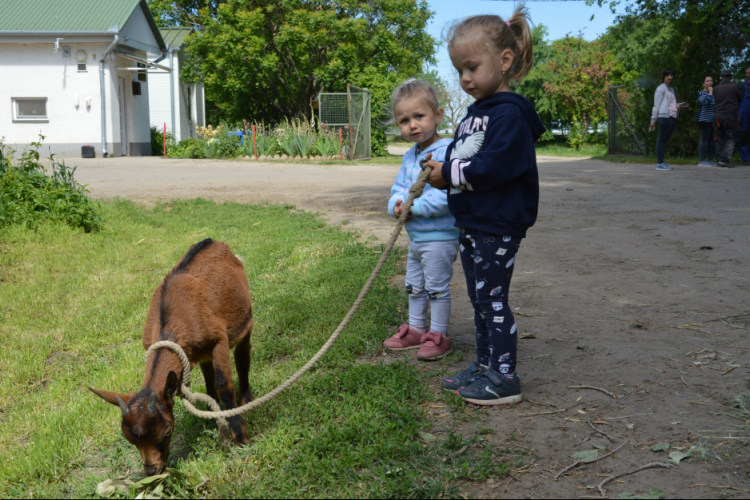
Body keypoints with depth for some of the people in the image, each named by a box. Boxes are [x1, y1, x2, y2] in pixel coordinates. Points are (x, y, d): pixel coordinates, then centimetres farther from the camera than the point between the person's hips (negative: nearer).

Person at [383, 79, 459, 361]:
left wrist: (414, 207, -24)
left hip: (439, 237, -10)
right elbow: (399, 186, 13)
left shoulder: (446, 152, -20)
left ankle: (439, 336, 15)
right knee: (414, 286, 20)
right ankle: (416, 329, 35)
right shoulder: (409, 156, 10)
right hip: (415, 235, 10)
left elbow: (445, 195, -28)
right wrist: (396, 204, -10)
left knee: (437, 287, 2)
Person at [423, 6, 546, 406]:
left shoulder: (509, 113, -16)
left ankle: (503, 378, 7)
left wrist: (449, 173, -16)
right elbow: (459, 156, 19)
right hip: (471, 224, 10)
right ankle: (484, 365, 29)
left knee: (493, 299, -3)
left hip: (498, 227, -10)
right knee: (479, 299, 17)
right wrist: (441, 171, -1)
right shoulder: (474, 114, 14)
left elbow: (494, 166, -25)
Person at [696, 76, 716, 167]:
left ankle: (710, 160, 12)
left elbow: (717, 104, 29)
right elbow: (706, 101, -25)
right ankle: (702, 160, -5)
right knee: (704, 140, -7)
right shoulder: (701, 93, -5)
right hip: (704, 120, -8)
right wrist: (710, 92, -11)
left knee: (712, 140, 7)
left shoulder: (714, 93, 19)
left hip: (713, 121, 8)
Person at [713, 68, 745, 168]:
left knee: (720, 139, 10)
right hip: (730, 115, -4)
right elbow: (742, 99, 9)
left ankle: (719, 159, 8)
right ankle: (725, 159, -15)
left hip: (717, 116, 4)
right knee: (730, 139, -1)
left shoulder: (716, 88, 7)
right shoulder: (735, 86, -1)